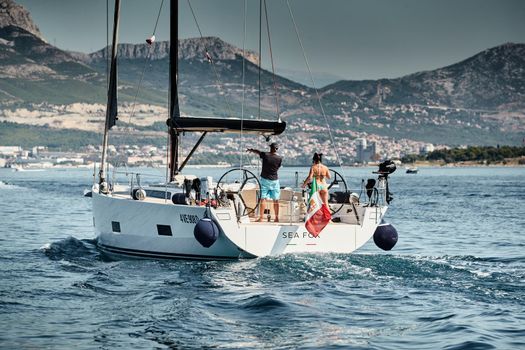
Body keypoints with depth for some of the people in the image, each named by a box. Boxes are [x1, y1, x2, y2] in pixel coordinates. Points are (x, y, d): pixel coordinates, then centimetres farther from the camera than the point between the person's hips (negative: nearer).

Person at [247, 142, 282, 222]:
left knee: (263, 199, 0)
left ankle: (261, 217, -3)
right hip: (274, 180, 1)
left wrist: (250, 150, 32)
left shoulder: (265, 155, -7)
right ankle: (277, 218, 10)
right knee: (276, 200, 8)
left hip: (265, 179, -1)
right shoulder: (279, 158, -6)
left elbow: (257, 152, 12)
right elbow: (278, 167, 7)